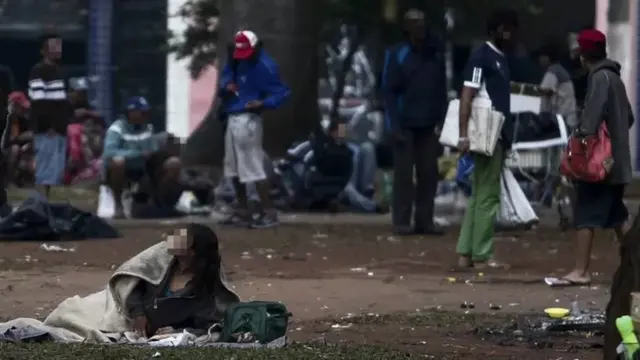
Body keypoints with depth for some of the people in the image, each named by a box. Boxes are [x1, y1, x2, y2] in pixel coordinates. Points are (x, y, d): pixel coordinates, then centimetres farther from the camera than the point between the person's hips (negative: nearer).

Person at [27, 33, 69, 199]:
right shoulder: (38, 71, -10)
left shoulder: (57, 71, 20)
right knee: (45, 173, -11)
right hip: (47, 131, -9)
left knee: (55, 172, 10)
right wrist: (48, 127, -21)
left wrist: (64, 125, 17)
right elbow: (39, 103, -18)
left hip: (59, 130, 9)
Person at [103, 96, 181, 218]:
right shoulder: (117, 128, -16)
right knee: (117, 160, -40)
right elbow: (109, 152, -33)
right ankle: (118, 206, -22)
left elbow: (154, 152, 5)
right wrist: (140, 154, -36)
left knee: (174, 163, -9)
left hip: (142, 171, 6)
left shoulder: (148, 128, 5)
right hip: (121, 172, -5)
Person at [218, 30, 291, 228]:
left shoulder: (264, 66, -17)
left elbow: (282, 92, -19)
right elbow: (226, 75, 17)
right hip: (232, 119, 9)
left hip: (247, 121, -9)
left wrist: (263, 103, -35)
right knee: (234, 168, 16)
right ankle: (242, 212, 25)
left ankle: (269, 213, -7)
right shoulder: (237, 60, 9)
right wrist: (226, 85, -7)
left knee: (253, 168, -10)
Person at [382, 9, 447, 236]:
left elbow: (441, 89, 9)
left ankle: (424, 221, 8)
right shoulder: (398, 54, -3)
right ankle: (401, 222, 2)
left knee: (429, 173, 3)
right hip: (406, 124, -3)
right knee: (404, 173, -1)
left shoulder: (435, 53, 7)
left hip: (428, 124, 3)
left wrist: (441, 119, 1)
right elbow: (389, 91, -5)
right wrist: (395, 125, -12)